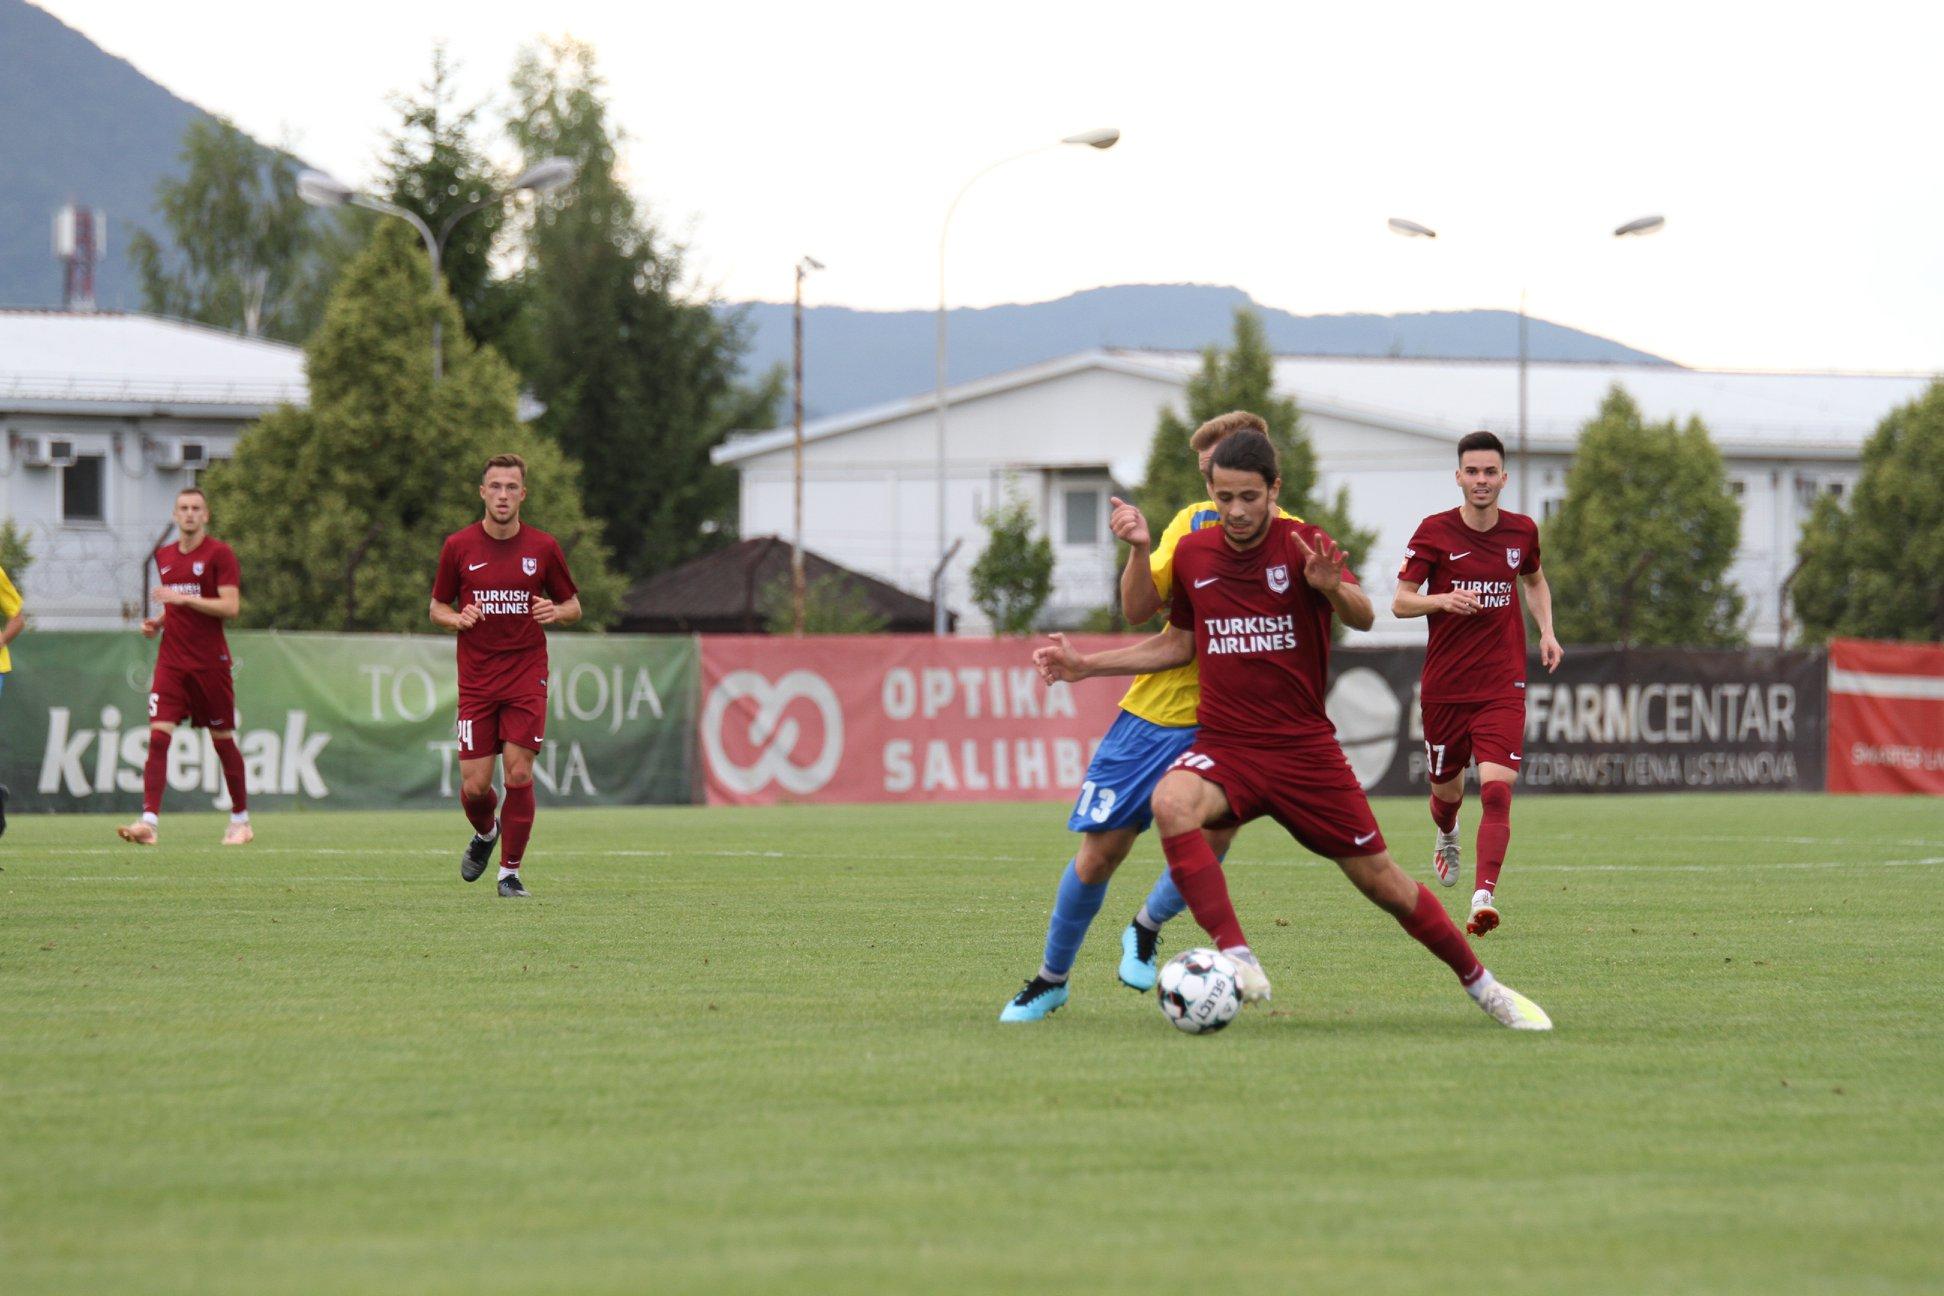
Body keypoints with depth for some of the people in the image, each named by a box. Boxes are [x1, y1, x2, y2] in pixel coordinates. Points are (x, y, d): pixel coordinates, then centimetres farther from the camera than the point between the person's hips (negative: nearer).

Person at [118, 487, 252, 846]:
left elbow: (230, 607, -14)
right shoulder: (163, 556, 13)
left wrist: (183, 598, -19)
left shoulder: (220, 553, -6)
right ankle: (149, 821, -18)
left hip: (210, 664, -4)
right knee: (158, 735, -11)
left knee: (223, 741, 5)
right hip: (171, 663, 4)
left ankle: (240, 820, 20)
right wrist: (157, 623, 6)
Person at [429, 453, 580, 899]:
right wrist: (457, 619, -12)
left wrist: (556, 612, -13)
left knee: (518, 774, -10)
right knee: (474, 785, -2)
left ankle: (510, 871, 4)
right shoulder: (458, 547, 1)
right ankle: (485, 832, 32)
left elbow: (573, 606, 11)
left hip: (527, 676, -1)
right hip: (476, 679, 1)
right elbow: (437, 608, 10)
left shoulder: (543, 548, 1)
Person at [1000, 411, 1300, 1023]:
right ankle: (1050, 979, 22)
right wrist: (1140, 548, -18)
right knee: (1100, 850, 1)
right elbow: (1137, 610, -2)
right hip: (1156, 706, 1)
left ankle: (1146, 928, 7)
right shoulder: (1192, 523, 4)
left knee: (1213, 833, -24)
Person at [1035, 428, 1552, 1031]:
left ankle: (1484, 987, 23)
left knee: (1383, 884, 1)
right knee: (1171, 801, -33)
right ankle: (1238, 962, -36)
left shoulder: (1304, 545, -6)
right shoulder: (1193, 555, 5)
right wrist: (1086, 664, 13)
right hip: (1224, 746, 2)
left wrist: (1332, 588, -44)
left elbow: (1363, 618, -22)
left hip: (1305, 748, -2)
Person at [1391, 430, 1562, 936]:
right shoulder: (1435, 532, -5)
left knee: (1497, 789, -18)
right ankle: (1447, 837, 51)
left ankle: (1484, 897, -22)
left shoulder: (1522, 531, 4)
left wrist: (1547, 632, 10)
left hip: (1503, 685, 0)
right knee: (1446, 789, 13)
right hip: (1445, 686, 0)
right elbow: (1400, 602, -3)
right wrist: (1443, 600, -23)